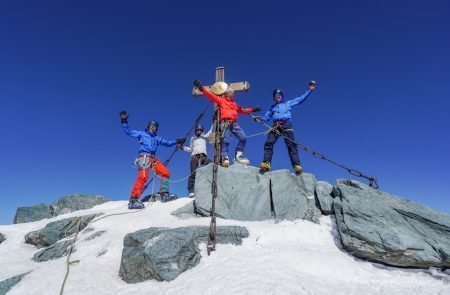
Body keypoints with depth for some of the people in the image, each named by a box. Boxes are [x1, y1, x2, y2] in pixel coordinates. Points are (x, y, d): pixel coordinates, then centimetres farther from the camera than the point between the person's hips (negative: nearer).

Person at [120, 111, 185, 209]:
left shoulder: (157, 138, 29)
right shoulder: (142, 134, 19)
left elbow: (168, 143, 27)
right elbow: (128, 131, 17)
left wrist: (177, 141, 19)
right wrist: (124, 122, 10)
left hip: (153, 158, 6)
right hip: (143, 157, -6)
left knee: (166, 173, -10)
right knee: (143, 176, -26)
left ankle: (164, 194, -9)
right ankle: (133, 199, -31)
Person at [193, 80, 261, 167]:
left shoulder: (234, 104, 29)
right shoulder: (221, 100, 14)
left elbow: (242, 110, 39)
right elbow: (211, 95, 7)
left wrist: (253, 109, 37)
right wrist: (201, 88, -1)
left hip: (234, 123, 5)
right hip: (225, 123, -5)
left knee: (243, 138, -8)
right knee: (225, 141, -15)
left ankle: (238, 155, -1)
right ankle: (225, 158, -13)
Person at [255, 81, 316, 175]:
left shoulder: (288, 103, 27)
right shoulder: (272, 107, 31)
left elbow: (301, 99, 26)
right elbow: (266, 117, 25)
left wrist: (309, 90, 22)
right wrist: (259, 118, 5)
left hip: (286, 125, -1)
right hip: (275, 126, 2)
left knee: (291, 145, -17)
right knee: (268, 143, -21)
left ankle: (297, 166, -25)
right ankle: (266, 164, -29)